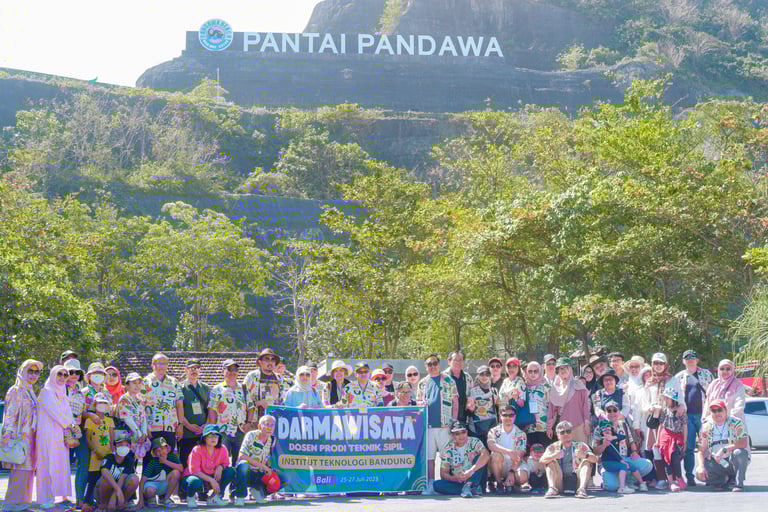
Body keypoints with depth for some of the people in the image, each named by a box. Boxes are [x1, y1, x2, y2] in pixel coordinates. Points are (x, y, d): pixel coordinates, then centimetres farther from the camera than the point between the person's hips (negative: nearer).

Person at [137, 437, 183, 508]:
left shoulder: (172, 457, -10)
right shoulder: (153, 463, -18)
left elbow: (181, 469, -28)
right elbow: (142, 480, -22)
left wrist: (166, 462, -28)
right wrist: (140, 500, -30)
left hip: (166, 485, 3)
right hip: (153, 483, -3)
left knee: (176, 472, -25)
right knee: (150, 491, -40)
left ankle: (166, 498, -7)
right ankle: (149, 497, 3)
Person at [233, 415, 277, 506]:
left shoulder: (272, 440, 3)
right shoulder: (251, 435, -12)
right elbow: (242, 456, -21)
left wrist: (269, 469, -7)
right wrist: (263, 466, -22)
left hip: (259, 475, 5)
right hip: (246, 472, -5)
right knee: (243, 464, -39)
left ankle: (258, 490, 12)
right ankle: (240, 496, -26)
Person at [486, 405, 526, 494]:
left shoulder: (521, 434, 1)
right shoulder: (494, 431, 0)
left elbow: (519, 456, -11)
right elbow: (491, 445, -22)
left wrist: (512, 472, -27)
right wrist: (508, 452, -36)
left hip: (513, 466, 0)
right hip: (498, 467, 0)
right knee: (497, 454, -32)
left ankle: (509, 483, 3)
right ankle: (499, 484, -14)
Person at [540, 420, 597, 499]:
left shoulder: (580, 446, 7)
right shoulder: (553, 447, 9)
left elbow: (594, 459, -9)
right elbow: (542, 460, -10)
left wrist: (585, 455, -33)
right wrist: (554, 456, -32)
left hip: (577, 482, 0)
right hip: (559, 482, 0)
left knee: (586, 461, -16)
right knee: (551, 462, -14)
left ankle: (582, 489, -37)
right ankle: (552, 489, -34)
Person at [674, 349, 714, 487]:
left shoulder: (706, 374, 12)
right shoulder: (679, 376, 15)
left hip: (703, 414, -1)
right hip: (686, 415, 1)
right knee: (688, 448, -2)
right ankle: (690, 477, 0)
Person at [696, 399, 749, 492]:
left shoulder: (736, 423, -8)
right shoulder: (706, 427, 1)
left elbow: (743, 443, -22)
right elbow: (701, 451, -1)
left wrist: (724, 450, -29)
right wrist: (701, 467, -20)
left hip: (733, 461, -2)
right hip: (716, 463, 2)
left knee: (739, 452, -36)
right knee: (699, 473, -24)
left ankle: (739, 484, -18)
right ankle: (726, 479, -1)